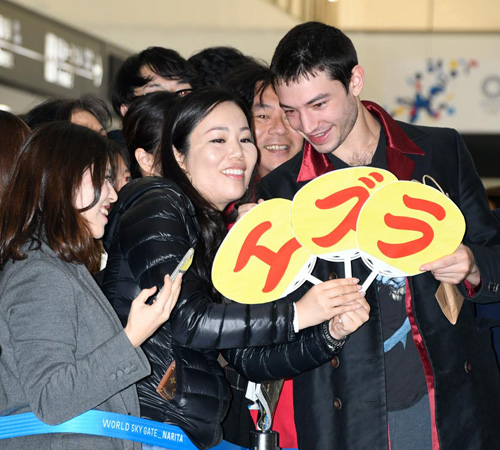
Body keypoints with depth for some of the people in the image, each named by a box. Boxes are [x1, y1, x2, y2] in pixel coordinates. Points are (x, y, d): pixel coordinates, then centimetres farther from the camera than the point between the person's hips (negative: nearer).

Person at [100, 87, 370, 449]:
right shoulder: (158, 208, -5)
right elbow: (185, 318, -17)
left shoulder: (222, 234, 17)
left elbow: (252, 358, 12)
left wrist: (331, 333, -3)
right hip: (143, 420, -7)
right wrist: (297, 314, -14)